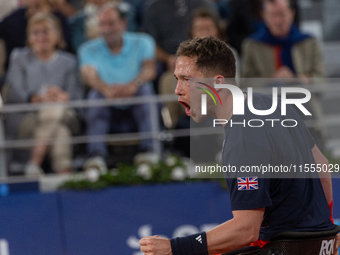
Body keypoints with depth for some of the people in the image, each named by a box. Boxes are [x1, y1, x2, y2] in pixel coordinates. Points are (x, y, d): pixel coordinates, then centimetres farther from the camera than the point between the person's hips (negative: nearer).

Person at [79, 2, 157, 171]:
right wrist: (106, 89, -42)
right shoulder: (89, 50, 6)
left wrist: (134, 85, -40)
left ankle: (149, 150, -42)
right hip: (108, 112, 0)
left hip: (136, 111, 0)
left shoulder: (142, 42, 6)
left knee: (144, 88, -29)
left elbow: (150, 69, -15)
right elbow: (89, 75, -16)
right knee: (97, 93, -29)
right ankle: (96, 156, -48)